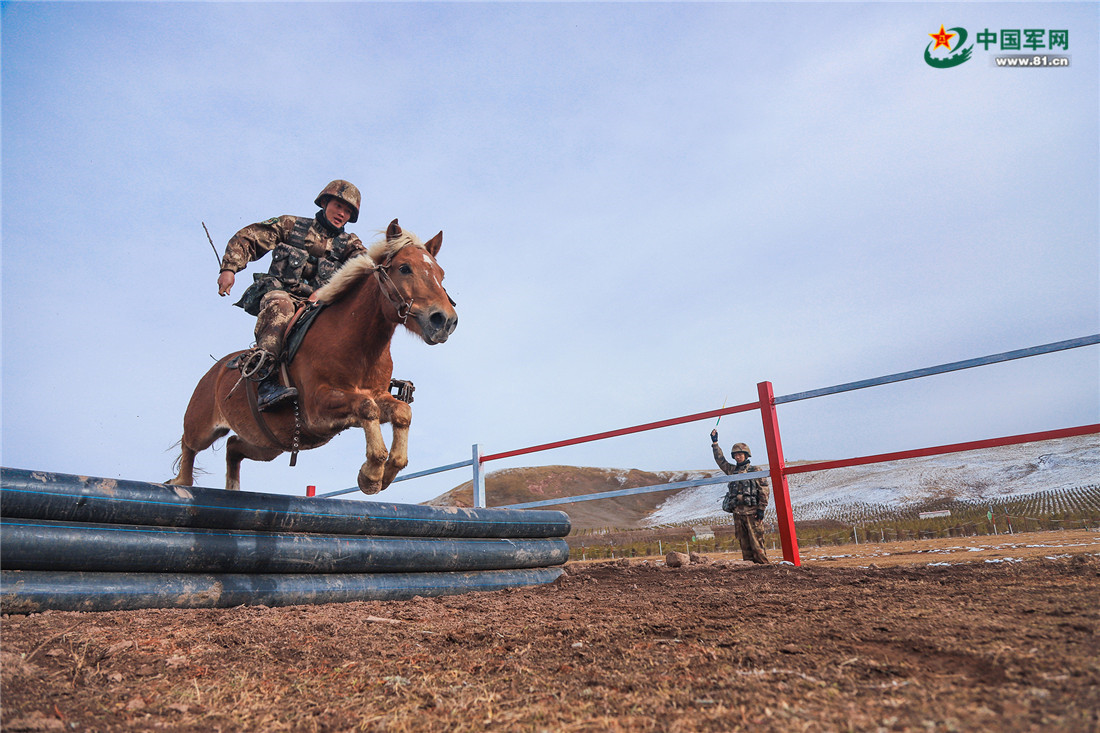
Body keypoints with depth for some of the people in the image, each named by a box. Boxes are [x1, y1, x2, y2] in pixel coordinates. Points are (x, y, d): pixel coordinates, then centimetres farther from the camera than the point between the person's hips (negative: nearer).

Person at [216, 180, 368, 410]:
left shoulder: (348, 244, 21)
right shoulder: (291, 225, 16)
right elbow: (246, 238, 12)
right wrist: (229, 268, -3)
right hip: (279, 293, -2)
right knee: (279, 304, -39)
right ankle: (265, 383, -50)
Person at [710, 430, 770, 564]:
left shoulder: (755, 471, 1)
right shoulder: (732, 470, 15)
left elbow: (765, 490, -2)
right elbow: (720, 459, 16)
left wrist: (761, 509, -8)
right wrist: (715, 443, 10)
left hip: (752, 512, -5)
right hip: (737, 512, 5)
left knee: (756, 542, -7)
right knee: (744, 543, 7)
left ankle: (763, 565, -1)